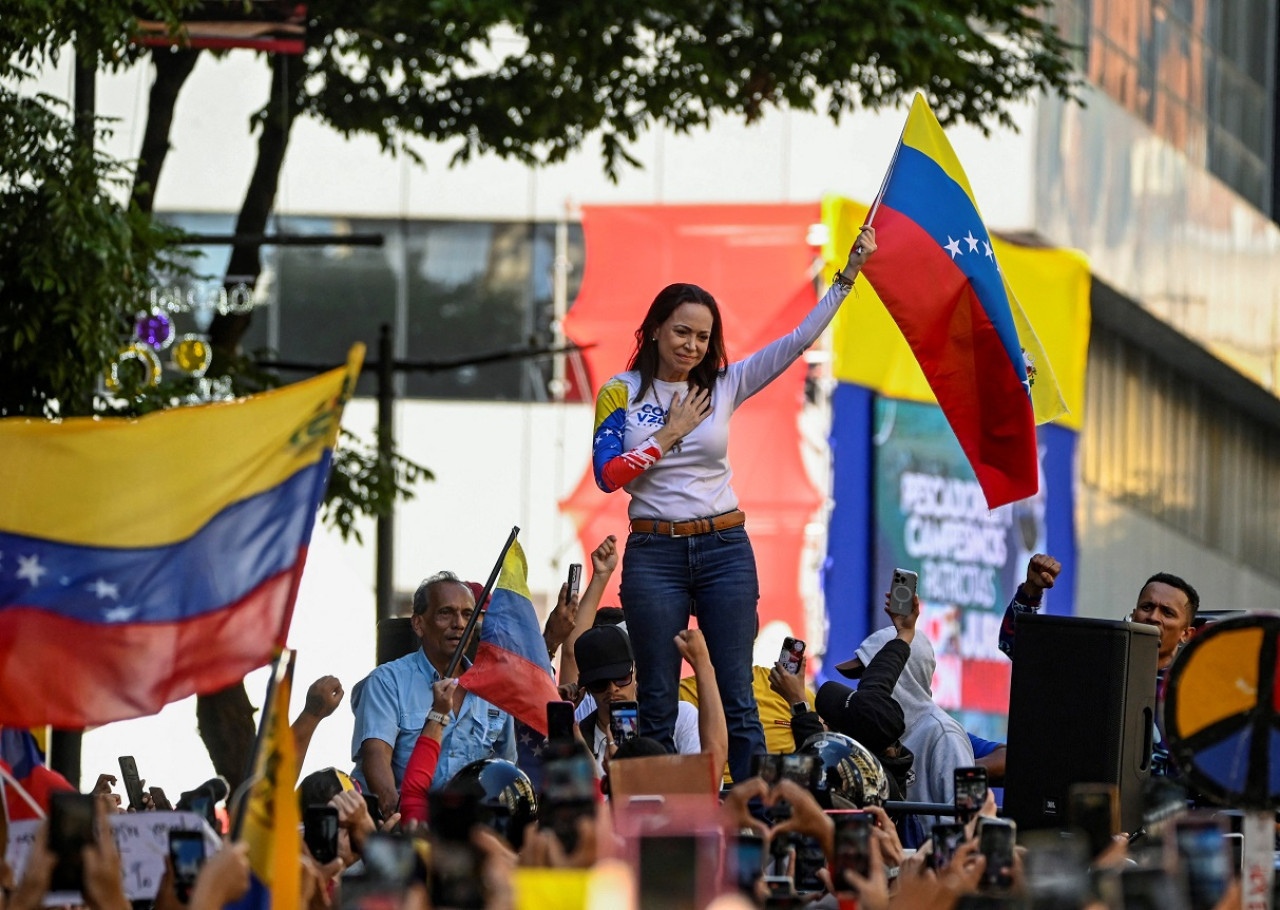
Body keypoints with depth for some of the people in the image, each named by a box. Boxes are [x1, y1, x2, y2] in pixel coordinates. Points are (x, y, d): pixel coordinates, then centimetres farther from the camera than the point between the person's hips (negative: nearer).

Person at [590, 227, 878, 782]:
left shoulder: (724, 386, 6)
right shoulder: (622, 393, 1)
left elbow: (799, 340, 4)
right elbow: (607, 475, -8)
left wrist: (851, 272, 0)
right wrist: (670, 434, -7)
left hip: (725, 550, 2)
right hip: (654, 554, -1)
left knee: (737, 698, 0)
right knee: (657, 704, 2)